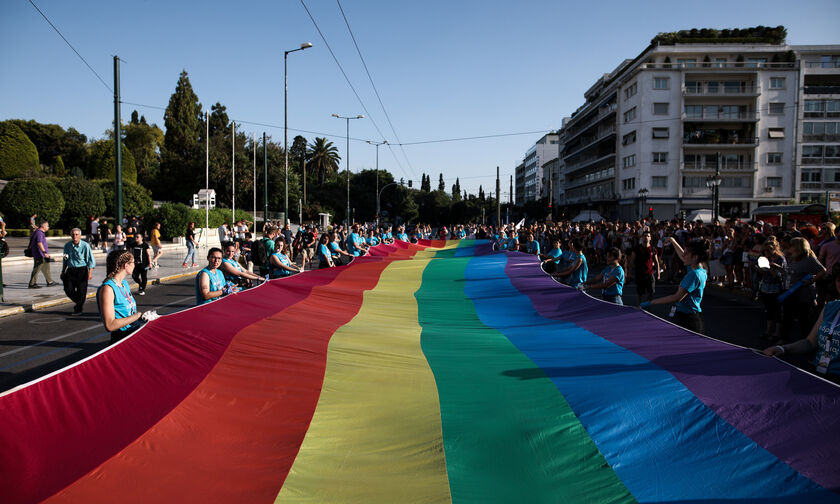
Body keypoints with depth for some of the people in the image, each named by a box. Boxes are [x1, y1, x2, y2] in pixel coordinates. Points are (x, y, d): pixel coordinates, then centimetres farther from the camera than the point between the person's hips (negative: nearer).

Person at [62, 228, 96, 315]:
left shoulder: (85, 246, -7)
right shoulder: (67, 245, 4)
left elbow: (91, 260, -5)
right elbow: (65, 260, 17)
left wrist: (90, 272, -13)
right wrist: (63, 271, 17)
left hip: (82, 270, -4)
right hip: (70, 270, 4)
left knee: (81, 291, -1)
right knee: (68, 289, -1)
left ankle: (78, 309, 17)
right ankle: (78, 302, 26)